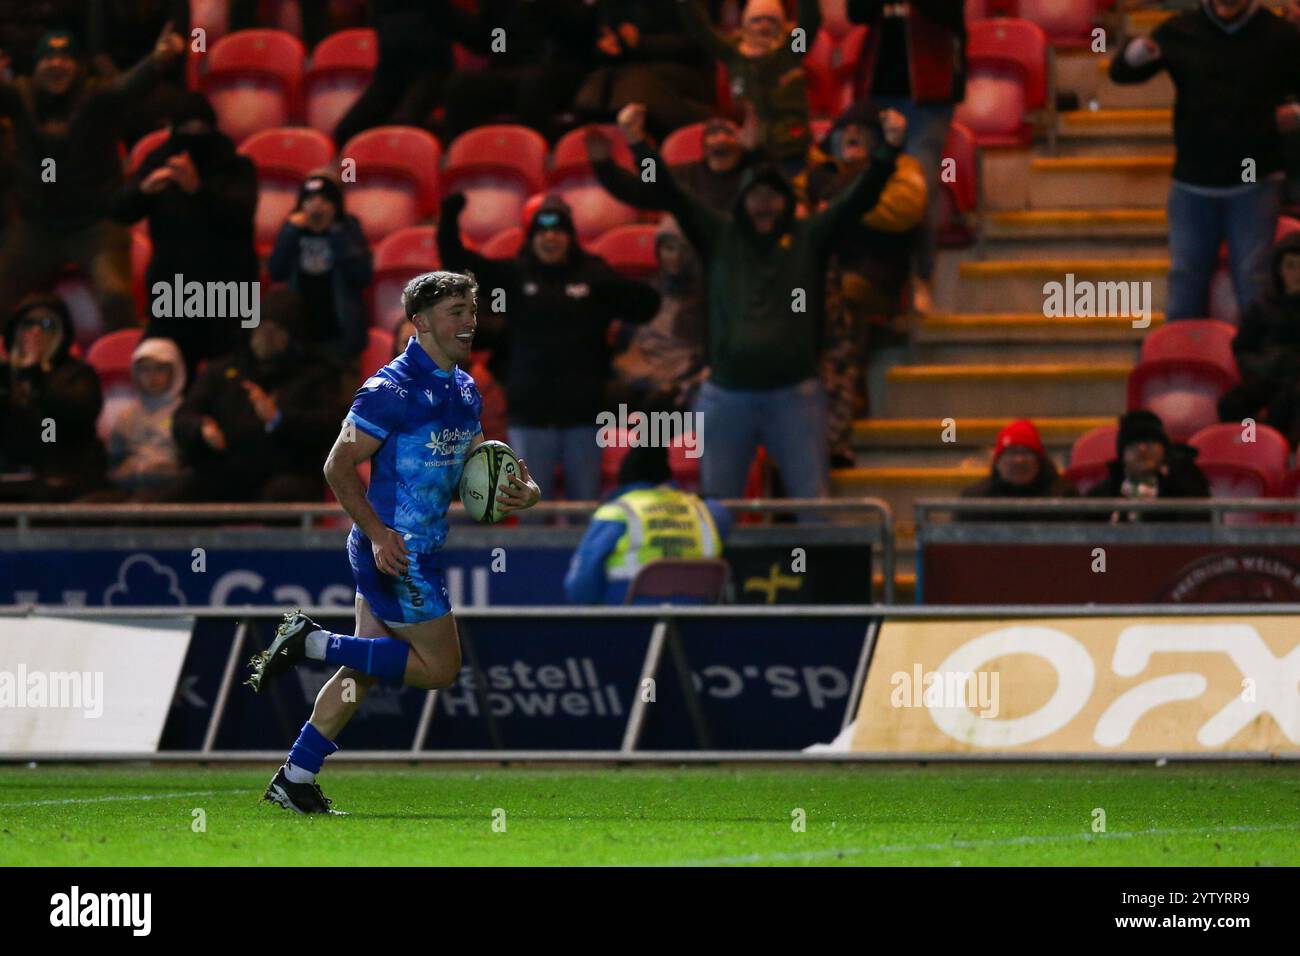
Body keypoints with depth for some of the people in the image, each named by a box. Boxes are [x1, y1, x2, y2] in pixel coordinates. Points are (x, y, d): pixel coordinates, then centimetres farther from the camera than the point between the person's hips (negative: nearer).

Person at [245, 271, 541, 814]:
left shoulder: (465, 391, 12)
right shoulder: (392, 390, -16)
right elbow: (339, 467, -15)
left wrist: (517, 492, 1)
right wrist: (379, 534, -22)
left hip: (420, 550, 9)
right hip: (396, 553, -9)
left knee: (363, 672, 11)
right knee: (439, 666, -6)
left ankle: (294, 780, 14)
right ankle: (313, 642, -3)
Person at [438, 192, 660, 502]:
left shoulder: (593, 276, 4)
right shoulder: (513, 276, 4)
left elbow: (647, 306, 0)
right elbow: (457, 261, 0)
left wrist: (612, 286, -19)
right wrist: (449, 219, -17)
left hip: (583, 413, 0)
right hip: (530, 414, 0)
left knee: (585, 505, 7)